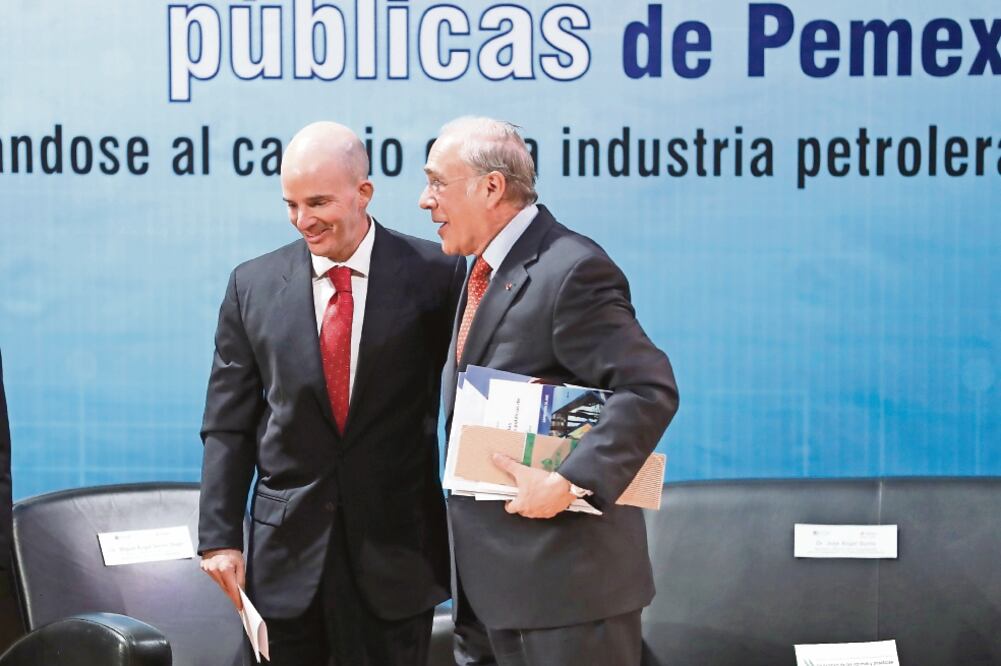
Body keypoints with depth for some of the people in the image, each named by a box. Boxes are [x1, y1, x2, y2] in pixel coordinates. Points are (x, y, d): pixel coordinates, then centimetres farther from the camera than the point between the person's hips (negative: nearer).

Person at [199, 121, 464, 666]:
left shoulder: (432, 274, -2)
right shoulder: (253, 285, 4)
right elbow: (227, 426, 6)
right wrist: (218, 536, 0)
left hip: (396, 550, -1)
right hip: (285, 552, 2)